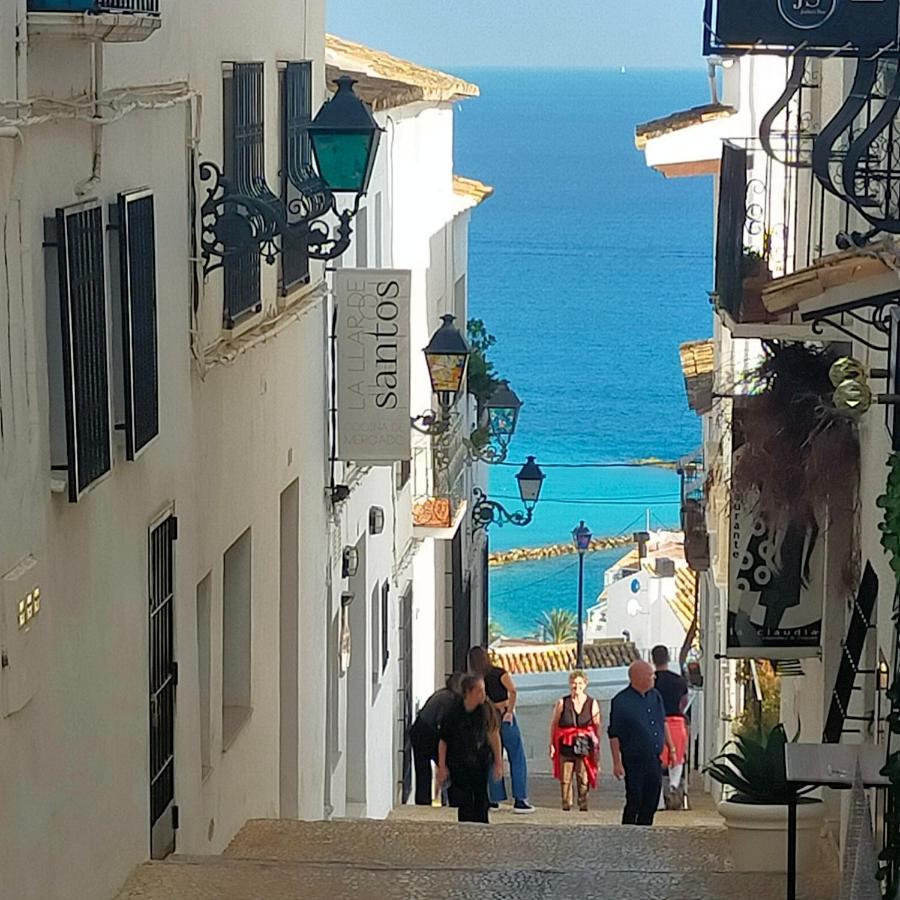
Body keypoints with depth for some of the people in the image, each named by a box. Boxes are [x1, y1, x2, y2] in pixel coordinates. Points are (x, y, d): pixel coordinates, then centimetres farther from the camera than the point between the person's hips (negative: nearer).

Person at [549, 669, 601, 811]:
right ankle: (566, 805, 7)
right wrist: (552, 744, 0)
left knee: (584, 777, -3)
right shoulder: (562, 703, 3)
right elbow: (553, 724, 6)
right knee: (565, 778, -1)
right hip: (566, 745, 0)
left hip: (584, 746, 0)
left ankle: (583, 805, 4)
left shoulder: (592, 704, 5)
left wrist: (597, 747, 1)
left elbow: (597, 726, 6)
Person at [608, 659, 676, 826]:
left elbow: (663, 723, 22)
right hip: (634, 761, -6)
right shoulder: (621, 701, -11)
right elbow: (614, 735, -10)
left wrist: (671, 747, 20)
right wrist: (617, 763, -13)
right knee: (634, 802, -5)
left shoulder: (655, 695, 9)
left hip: (654, 761, 6)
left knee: (651, 803, 9)